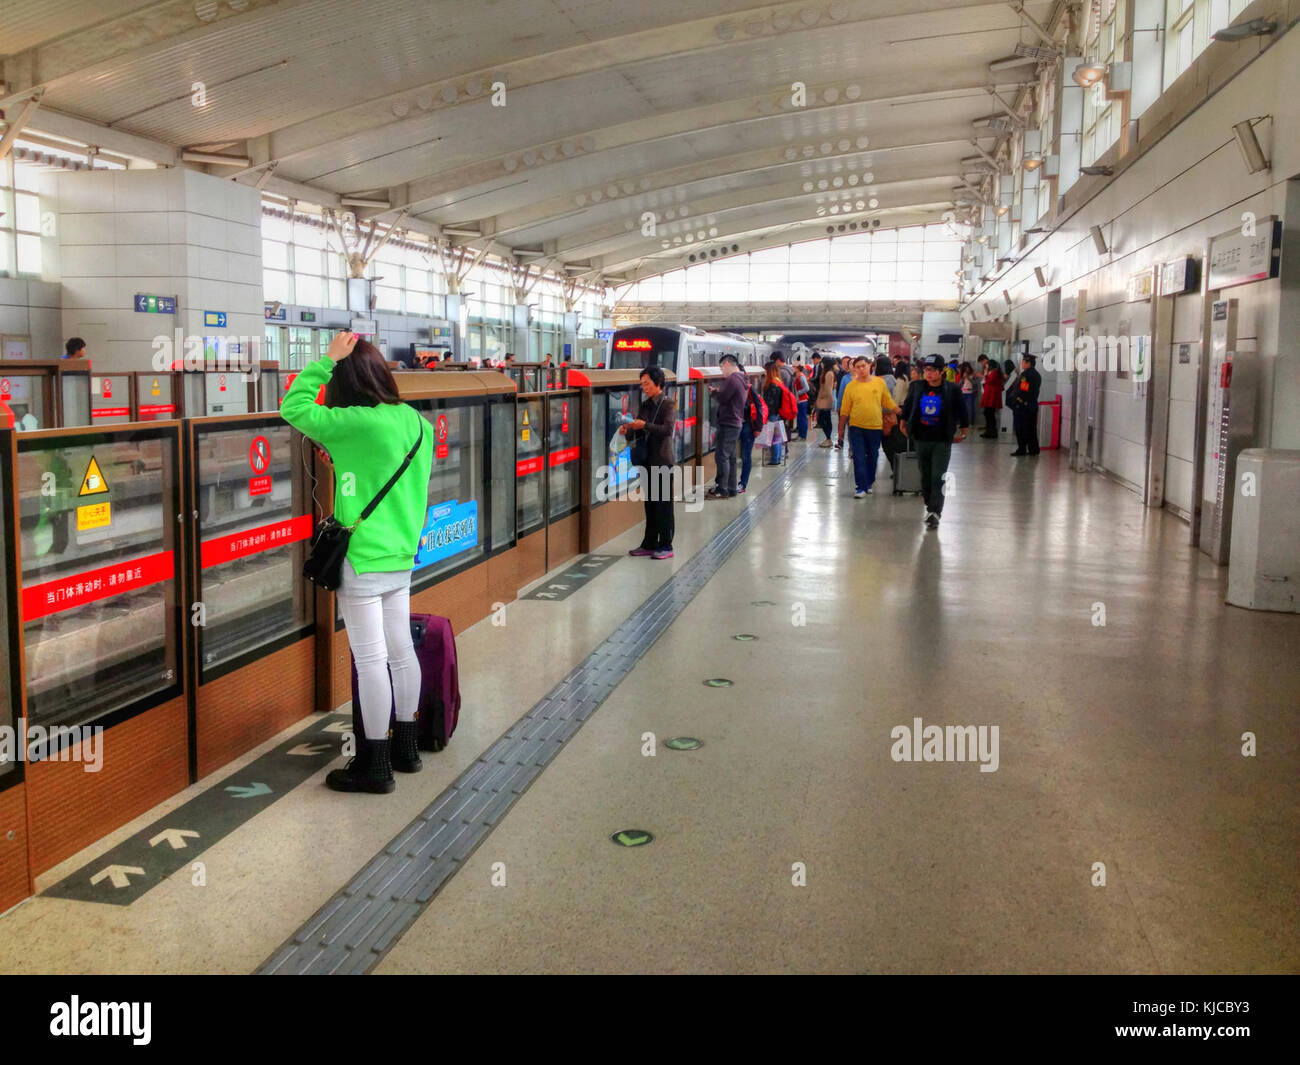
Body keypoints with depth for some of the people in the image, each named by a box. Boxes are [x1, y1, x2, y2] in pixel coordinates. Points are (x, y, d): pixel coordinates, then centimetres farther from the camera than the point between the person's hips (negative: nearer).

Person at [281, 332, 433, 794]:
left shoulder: (357, 423, -18)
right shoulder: (417, 422, 5)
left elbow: (294, 408, -9)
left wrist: (327, 359, -5)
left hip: (363, 562, -7)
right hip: (402, 557, 8)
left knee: (370, 660, -1)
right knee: (400, 650, 15)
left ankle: (375, 765, 7)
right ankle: (406, 746, 27)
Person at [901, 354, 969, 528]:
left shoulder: (952, 390, -6)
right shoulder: (916, 387, 1)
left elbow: (961, 411, 5)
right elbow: (908, 405, 17)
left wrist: (963, 431, 9)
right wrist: (903, 422, 21)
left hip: (942, 441, -3)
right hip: (922, 440, 3)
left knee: (938, 478, -9)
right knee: (925, 476, 12)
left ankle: (935, 513, -10)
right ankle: (930, 506, 28)